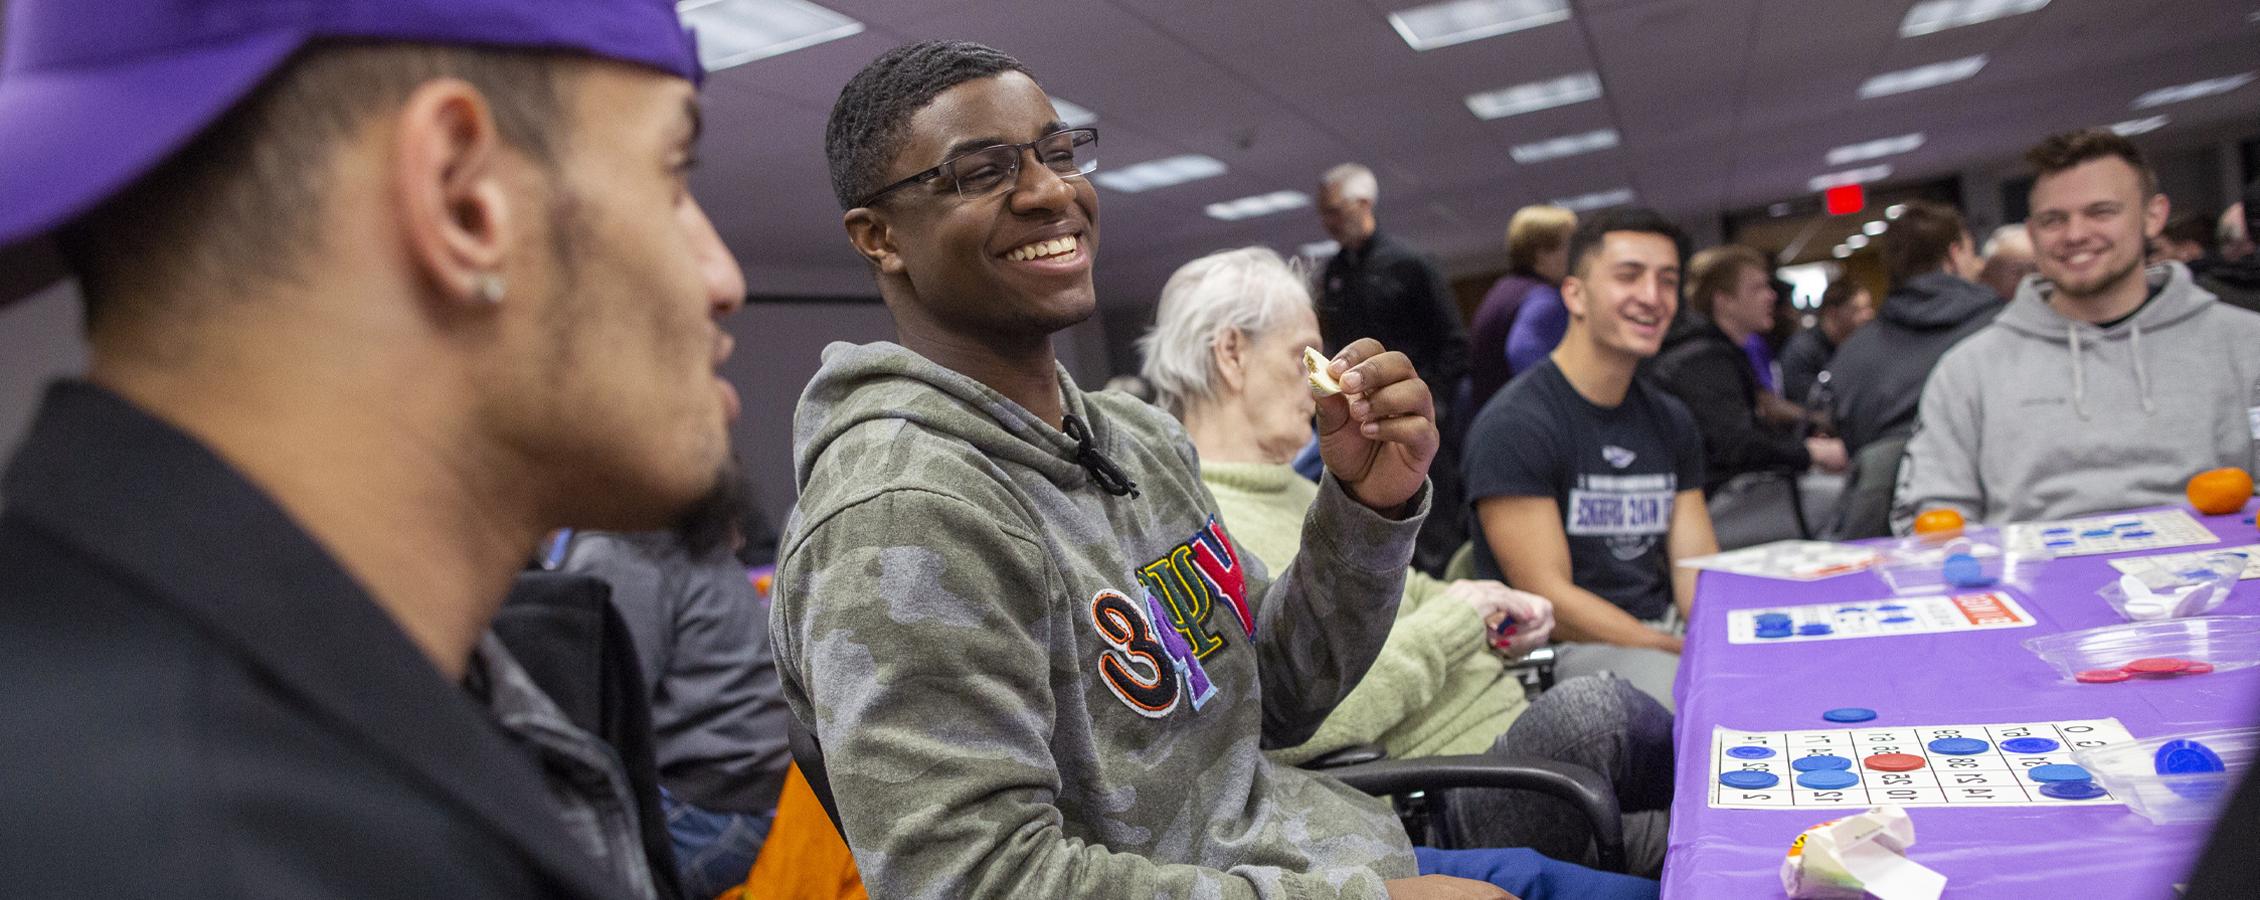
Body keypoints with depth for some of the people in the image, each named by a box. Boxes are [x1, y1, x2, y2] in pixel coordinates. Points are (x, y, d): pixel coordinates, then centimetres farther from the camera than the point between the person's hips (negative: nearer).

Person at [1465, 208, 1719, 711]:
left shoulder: (1671, 423, 13)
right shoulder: (1514, 425, -11)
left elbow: (1699, 575, 8)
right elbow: (1549, 599, -16)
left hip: (1665, 635, 8)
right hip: (1560, 651, -8)